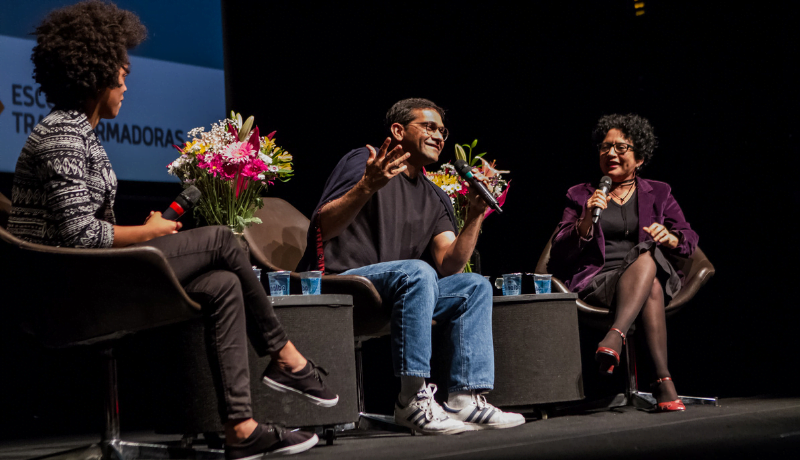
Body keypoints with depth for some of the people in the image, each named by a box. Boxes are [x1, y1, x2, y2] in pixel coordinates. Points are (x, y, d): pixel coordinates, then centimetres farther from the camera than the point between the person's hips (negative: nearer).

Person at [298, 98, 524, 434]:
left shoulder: (435, 199, 19)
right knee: (417, 272, -32)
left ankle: (465, 398, -20)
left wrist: (475, 216, -8)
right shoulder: (364, 162, -2)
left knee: (475, 286, -8)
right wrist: (367, 186, -30)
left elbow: (449, 265, 5)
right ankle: (413, 401, -32)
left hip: (395, 291, 7)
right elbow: (323, 227, -15)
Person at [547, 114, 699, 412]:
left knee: (647, 256, -37)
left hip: (654, 271, 2)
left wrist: (669, 237, -12)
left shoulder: (658, 194, 20)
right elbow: (560, 253, 6)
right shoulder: (580, 195, 17)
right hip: (596, 280, -2)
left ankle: (615, 337, -50)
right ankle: (662, 379, -43)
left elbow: (690, 241, 11)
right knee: (651, 287, -35)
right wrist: (586, 222, -11)